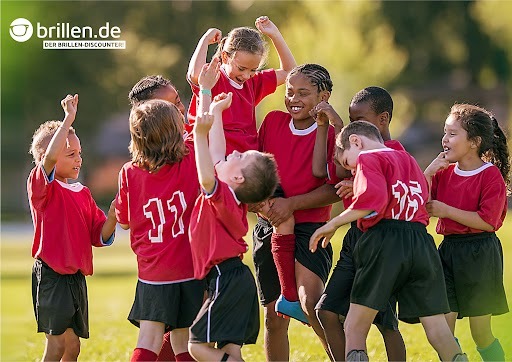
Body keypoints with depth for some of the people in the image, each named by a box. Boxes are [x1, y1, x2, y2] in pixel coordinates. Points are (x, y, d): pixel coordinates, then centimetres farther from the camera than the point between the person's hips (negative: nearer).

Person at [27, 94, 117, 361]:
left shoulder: (83, 193, 13)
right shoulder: (42, 187, -7)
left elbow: (100, 236, 12)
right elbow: (49, 156, -28)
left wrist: (112, 216, -7)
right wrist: (68, 119, -28)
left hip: (76, 276, 7)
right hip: (51, 274, -7)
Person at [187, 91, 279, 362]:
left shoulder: (221, 195, -15)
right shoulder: (231, 195, 10)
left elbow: (207, 177, -39)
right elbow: (217, 153, 23)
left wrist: (201, 134, -45)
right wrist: (215, 111, 32)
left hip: (226, 278, -9)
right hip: (237, 278, 9)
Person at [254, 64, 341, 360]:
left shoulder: (331, 133, -6)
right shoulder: (273, 122, 8)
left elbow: (333, 190, -13)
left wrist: (291, 204, -20)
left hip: (309, 227, -5)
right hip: (269, 228, 5)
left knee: (311, 300, -27)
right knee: (274, 314, 9)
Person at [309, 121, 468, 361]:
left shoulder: (368, 159, 3)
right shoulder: (409, 161, 27)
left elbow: (374, 199, -14)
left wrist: (333, 224, -8)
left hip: (384, 242, -6)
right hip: (421, 244, 6)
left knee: (354, 329, -2)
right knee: (437, 326, 7)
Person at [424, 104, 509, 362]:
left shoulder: (491, 175, -10)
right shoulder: (444, 172, 8)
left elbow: (487, 221, -17)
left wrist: (445, 210, -17)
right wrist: (429, 172, -7)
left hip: (479, 254, -6)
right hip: (448, 250, 6)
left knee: (481, 333, 3)